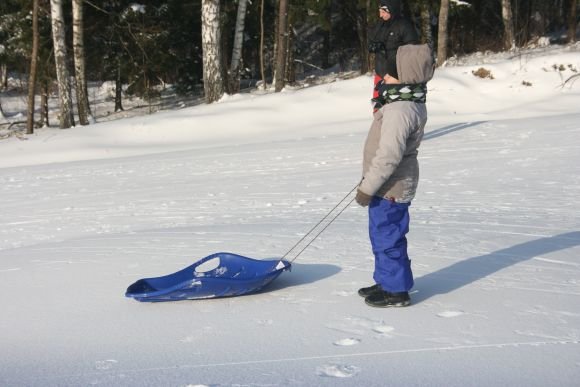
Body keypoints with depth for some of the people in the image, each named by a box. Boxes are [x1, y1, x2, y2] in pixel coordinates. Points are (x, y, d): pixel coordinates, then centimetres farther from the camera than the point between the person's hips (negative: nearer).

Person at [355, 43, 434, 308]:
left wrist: (368, 187, -21)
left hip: (390, 189, -10)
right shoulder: (411, 103, 10)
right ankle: (386, 281, 34)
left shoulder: (400, 110, -25)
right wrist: (370, 183, 25)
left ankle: (396, 290, 14)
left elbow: (389, 155, -28)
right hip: (394, 186, 10)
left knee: (387, 238, 1)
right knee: (381, 236, 21)